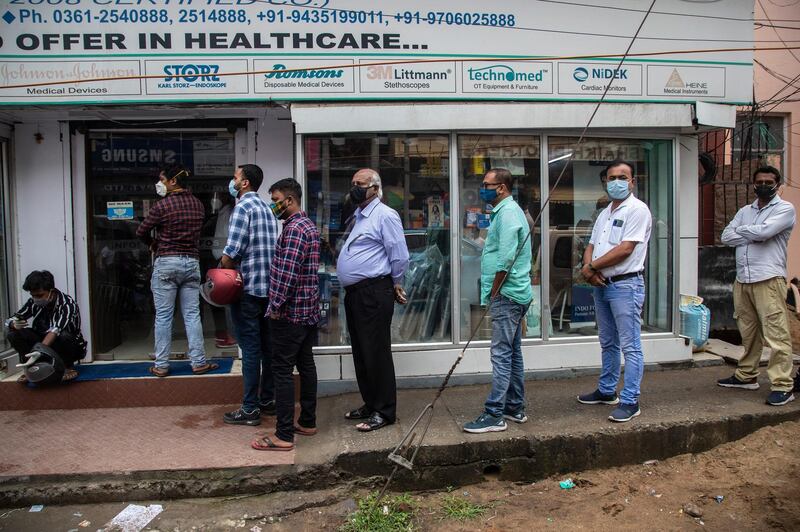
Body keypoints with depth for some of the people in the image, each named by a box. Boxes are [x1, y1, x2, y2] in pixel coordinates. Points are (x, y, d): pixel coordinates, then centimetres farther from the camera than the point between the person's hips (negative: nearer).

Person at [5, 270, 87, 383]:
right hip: (44, 343, 5)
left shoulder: (68, 305, -24)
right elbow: (9, 321, -4)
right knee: (12, 333, -14)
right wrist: (14, 325, -30)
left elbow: (55, 330, -38)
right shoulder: (33, 302, -6)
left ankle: (69, 368, -11)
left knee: (64, 336, -39)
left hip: (72, 347, -5)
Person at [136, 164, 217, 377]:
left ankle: (161, 365, 9)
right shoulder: (198, 204, 7)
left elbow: (141, 232, -3)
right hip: (192, 262, 4)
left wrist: (153, 244, 18)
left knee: (163, 316, 3)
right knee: (192, 314, 7)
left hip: (166, 262, -4)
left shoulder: (163, 205, -9)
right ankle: (199, 362, 8)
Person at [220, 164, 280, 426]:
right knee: (267, 345, 12)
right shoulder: (266, 208, 14)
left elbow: (231, 251, -18)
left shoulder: (243, 207, -11)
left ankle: (250, 409, 3)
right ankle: (268, 400, 22)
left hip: (247, 288, -8)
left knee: (250, 348, -3)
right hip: (269, 287, 8)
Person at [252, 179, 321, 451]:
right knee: (306, 365, 15)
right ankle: (308, 422, 25)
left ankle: (284, 435, 0)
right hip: (309, 310, 10)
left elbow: (287, 273, -23)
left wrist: (275, 306, -16)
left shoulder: (294, 229, -16)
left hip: (290, 312, -10)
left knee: (282, 370, -5)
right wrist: (280, 304, 18)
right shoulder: (308, 225, 16)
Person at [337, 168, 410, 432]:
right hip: (353, 292, 10)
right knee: (360, 352, 15)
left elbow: (400, 256, -13)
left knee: (376, 353, -4)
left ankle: (384, 411, 7)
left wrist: (395, 284, -1)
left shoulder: (385, 215, -11)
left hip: (374, 293, -10)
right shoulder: (358, 216, 18)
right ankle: (370, 404, 28)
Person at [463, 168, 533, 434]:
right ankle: (515, 407, 24)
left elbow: (506, 260, -21)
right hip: (514, 295, 11)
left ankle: (494, 414, -3)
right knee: (513, 352, 15)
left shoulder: (507, 213, -15)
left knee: (501, 354, -8)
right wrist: (494, 293, 19)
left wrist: (493, 293, -13)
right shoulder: (505, 211, 19)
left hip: (506, 295, -11)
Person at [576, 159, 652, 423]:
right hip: (601, 284, 9)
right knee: (608, 343, 18)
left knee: (630, 346, -4)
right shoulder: (604, 213, 18)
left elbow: (625, 249, -18)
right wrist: (589, 268, -6)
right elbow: (591, 246, 15)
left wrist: (591, 266, -11)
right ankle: (607, 391, 30)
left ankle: (630, 401, 1)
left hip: (625, 285, -9)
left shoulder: (637, 210, -9)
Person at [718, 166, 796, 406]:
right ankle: (746, 376, 24)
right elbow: (726, 236, 6)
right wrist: (753, 236, -8)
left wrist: (741, 230, 2)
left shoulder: (785, 209, 0)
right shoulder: (745, 211, 18)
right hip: (742, 279, 6)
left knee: (776, 334, -8)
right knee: (748, 332, 14)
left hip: (769, 280, -6)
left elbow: (764, 231, -16)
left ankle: (783, 385, -6)